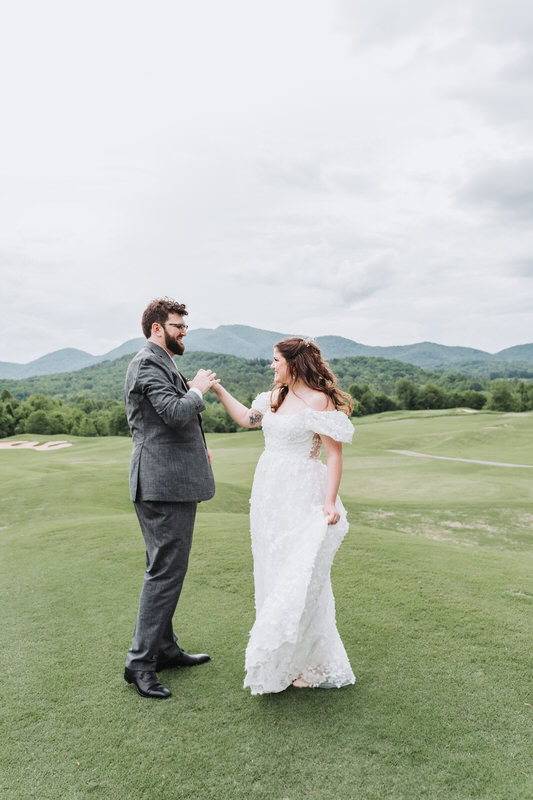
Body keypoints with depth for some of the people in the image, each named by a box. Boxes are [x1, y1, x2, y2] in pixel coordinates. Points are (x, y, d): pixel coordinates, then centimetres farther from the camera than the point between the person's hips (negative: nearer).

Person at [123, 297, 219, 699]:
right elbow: (176, 413, -26)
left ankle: (165, 648, 30)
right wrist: (198, 389, -8)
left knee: (167, 568, 17)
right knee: (165, 571, -5)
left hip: (173, 482, 11)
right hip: (164, 484, -11)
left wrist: (197, 449, 16)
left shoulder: (162, 364, 20)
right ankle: (140, 662, 7)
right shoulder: (148, 363, -13)